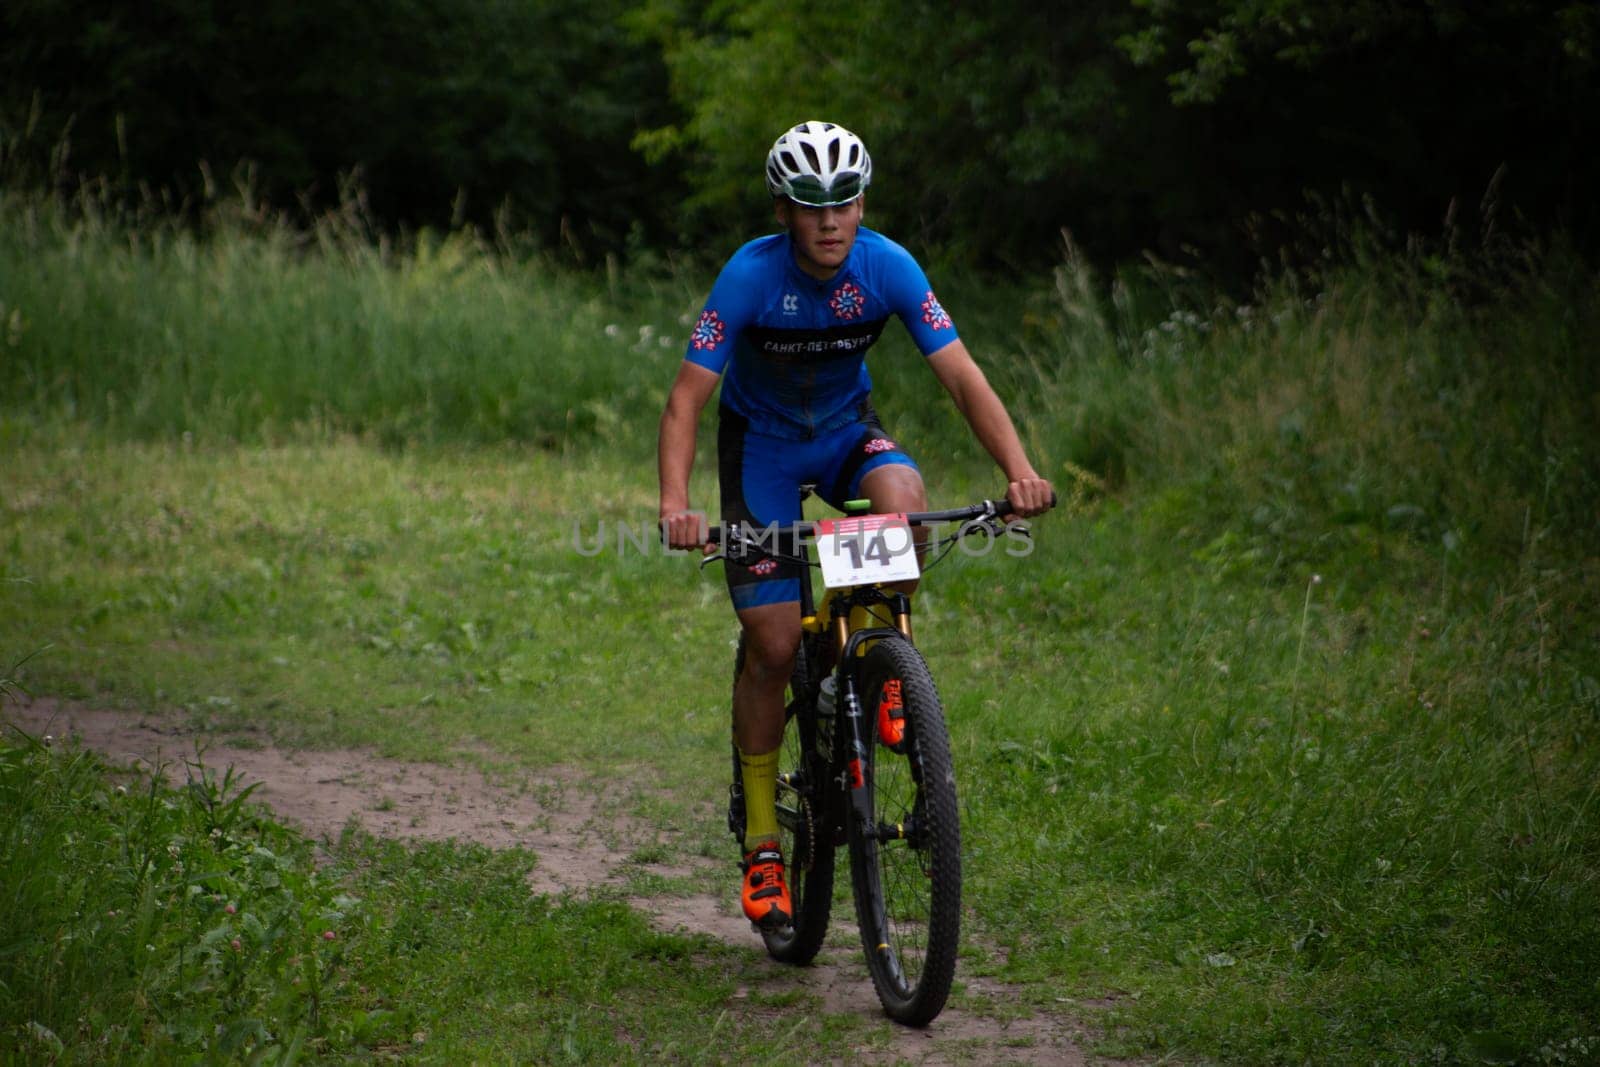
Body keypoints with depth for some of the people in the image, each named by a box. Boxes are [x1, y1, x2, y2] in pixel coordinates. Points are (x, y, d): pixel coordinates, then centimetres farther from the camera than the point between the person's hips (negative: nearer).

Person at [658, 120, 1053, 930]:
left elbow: (963, 377, -23)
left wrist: (1019, 470, -38)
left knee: (902, 498, -34)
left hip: (847, 429, 2)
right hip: (762, 440, -2)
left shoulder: (888, 268, -21)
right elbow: (687, 398, -29)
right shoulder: (751, 276, -27)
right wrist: (675, 505, -45)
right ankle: (762, 840, 4)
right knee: (775, 647, -11)